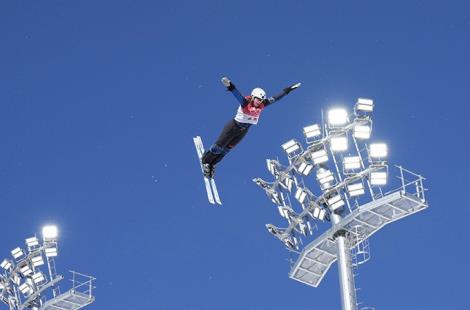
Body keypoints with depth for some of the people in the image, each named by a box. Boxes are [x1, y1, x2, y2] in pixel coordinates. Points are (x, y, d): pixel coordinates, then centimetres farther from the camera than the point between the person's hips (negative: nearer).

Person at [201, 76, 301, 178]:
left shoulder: (262, 105, -11)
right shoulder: (245, 102, -26)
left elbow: (275, 98, -5)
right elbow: (237, 94, -45)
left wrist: (288, 89, -3)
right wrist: (230, 86, -65)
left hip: (243, 131, 5)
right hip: (233, 127, -5)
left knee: (225, 150, 15)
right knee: (218, 147, 5)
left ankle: (212, 164, 34)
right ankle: (205, 161, 28)